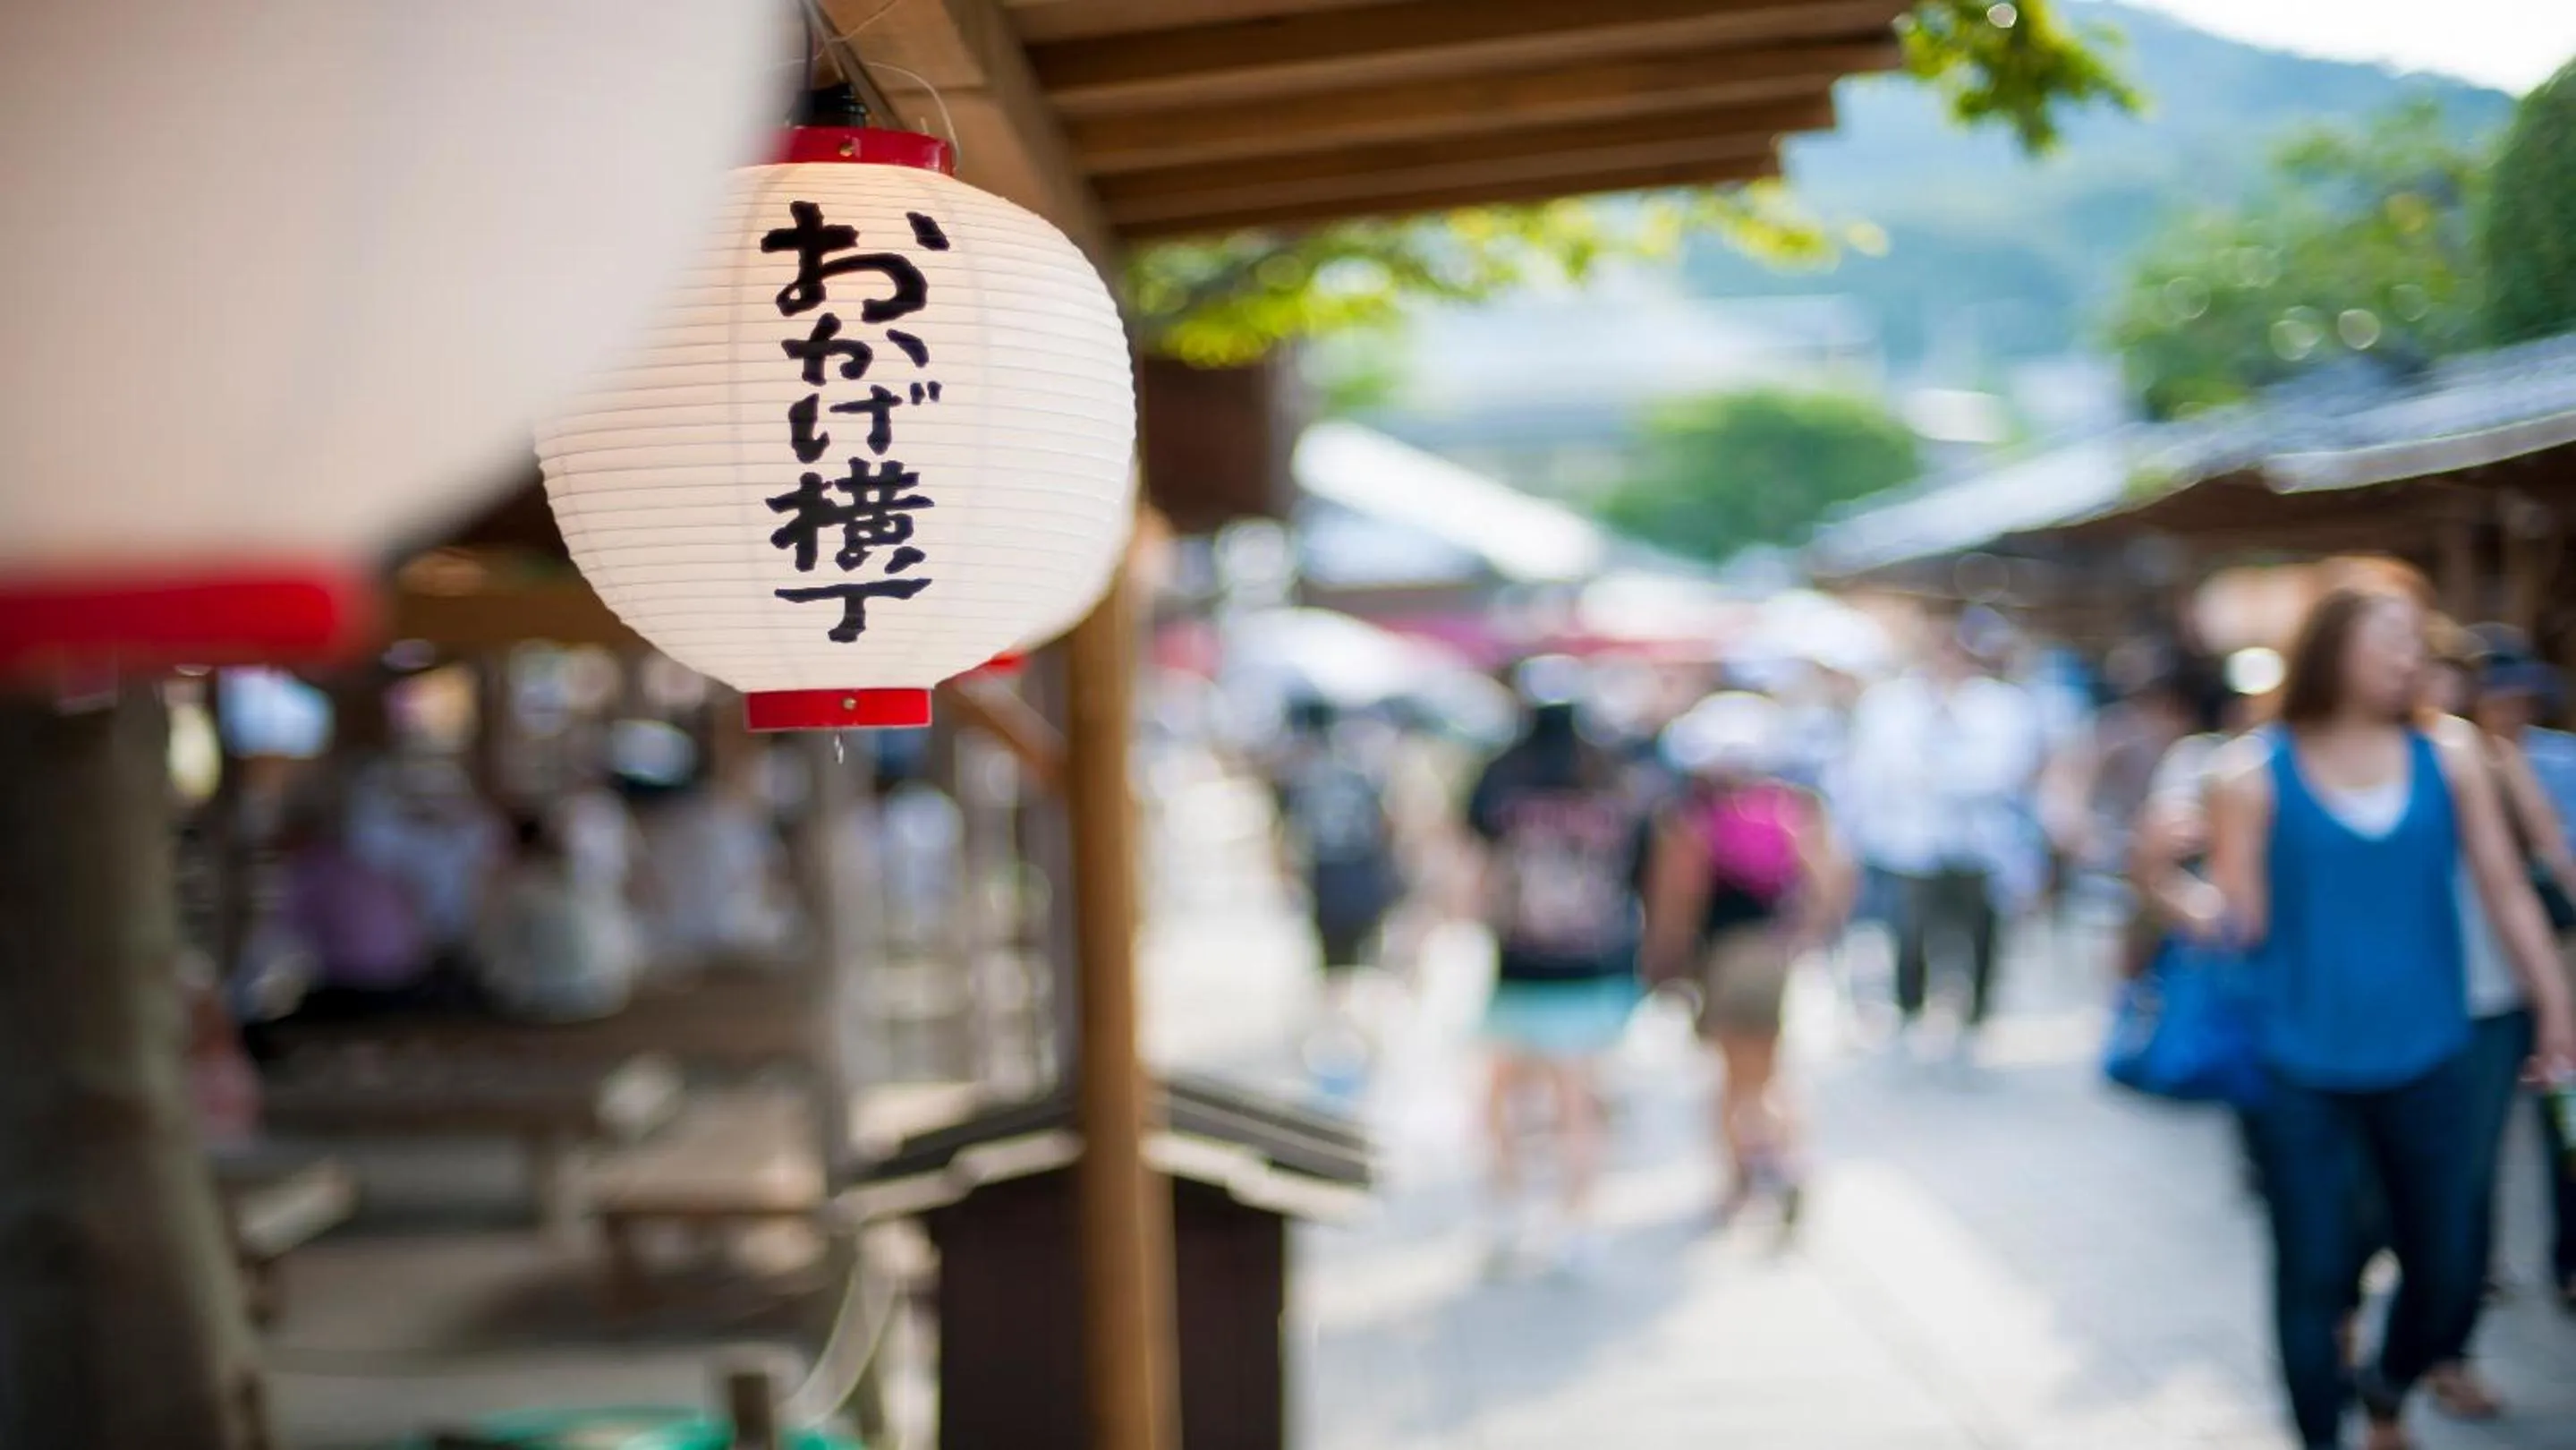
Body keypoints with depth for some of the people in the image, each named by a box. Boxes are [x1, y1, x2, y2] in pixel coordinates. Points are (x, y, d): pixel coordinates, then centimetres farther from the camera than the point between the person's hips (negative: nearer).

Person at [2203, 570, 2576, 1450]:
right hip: (2302, 1071, -3)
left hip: (2426, 1062, 3)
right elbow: (2241, 918, -7)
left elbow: (2505, 891, 6)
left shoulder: (2449, 755, 1)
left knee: (2447, 1273, 12)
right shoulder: (2255, 772, -7)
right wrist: (2199, 913, -28)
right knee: (2313, 1276, 2)